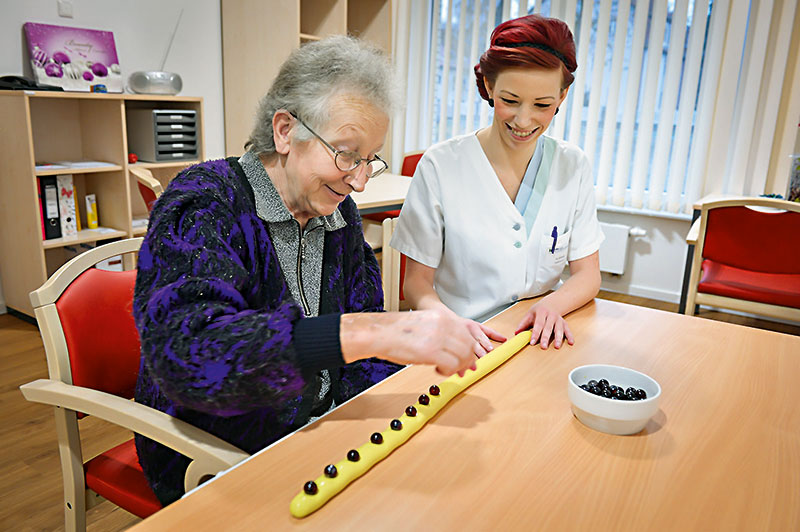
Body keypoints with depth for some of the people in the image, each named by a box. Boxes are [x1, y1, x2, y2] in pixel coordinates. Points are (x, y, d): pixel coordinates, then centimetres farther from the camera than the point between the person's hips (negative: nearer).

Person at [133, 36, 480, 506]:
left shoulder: (341, 214, 4)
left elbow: (366, 366, 6)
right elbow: (181, 351, -35)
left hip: (319, 432, 6)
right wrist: (366, 333, -43)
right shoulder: (202, 200, -16)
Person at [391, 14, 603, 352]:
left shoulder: (572, 167, 3)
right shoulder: (440, 166, -8)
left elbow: (587, 275, 6)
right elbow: (416, 282, -6)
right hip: (457, 348, -3)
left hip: (537, 339, 3)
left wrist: (551, 305, -16)